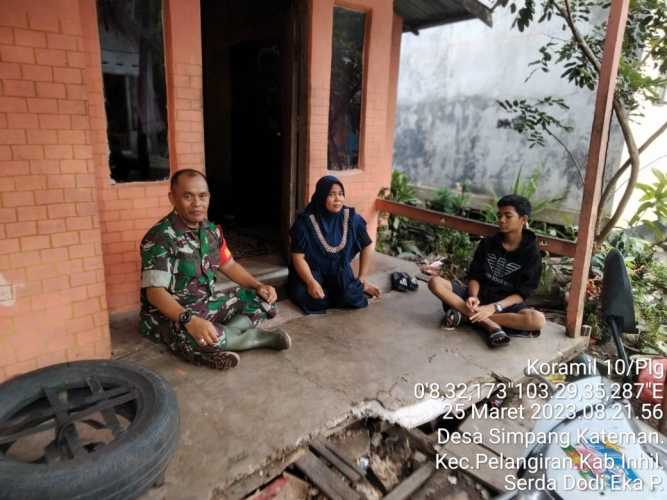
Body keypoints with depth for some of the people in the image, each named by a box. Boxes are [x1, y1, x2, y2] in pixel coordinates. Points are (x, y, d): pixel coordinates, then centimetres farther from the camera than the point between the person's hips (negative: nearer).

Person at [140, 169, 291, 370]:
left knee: (262, 299, -2)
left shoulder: (211, 230, 2)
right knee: (206, 338, -38)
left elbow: (229, 265, 14)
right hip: (168, 314, -7)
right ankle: (258, 337, -11)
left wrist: (259, 286, -2)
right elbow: (155, 291, -26)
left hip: (207, 304, 8)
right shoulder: (159, 238, -20)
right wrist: (190, 320, -42)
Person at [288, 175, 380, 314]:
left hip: (340, 271, 1)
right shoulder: (305, 222, -17)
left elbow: (367, 246, 4)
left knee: (350, 297, -27)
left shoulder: (351, 218, -8)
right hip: (312, 271, -1)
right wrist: (311, 282, -30)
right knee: (308, 298, -30)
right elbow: (298, 257, -15)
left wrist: (362, 279, 2)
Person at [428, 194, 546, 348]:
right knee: (436, 282, -21)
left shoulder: (531, 253, -6)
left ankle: (465, 313, -26)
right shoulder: (488, 243, 2)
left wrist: (493, 307, -26)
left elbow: (521, 294, -10)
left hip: (506, 303, -2)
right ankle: (490, 324, -25)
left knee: (537, 320, -34)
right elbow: (474, 276, 2)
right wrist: (473, 297, -20)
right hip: (480, 296, 2)